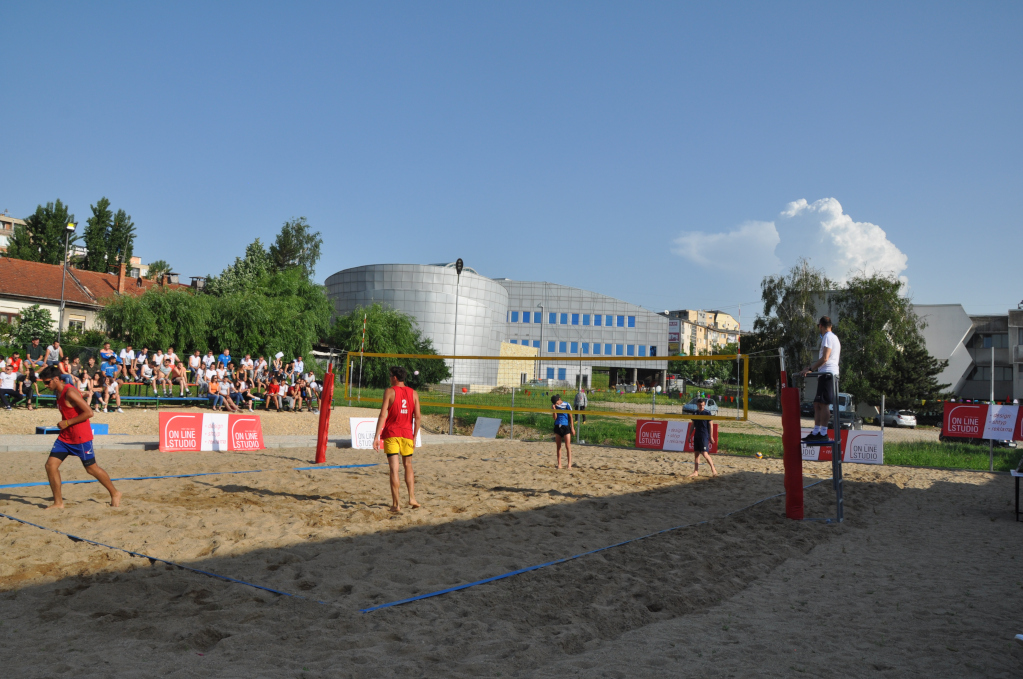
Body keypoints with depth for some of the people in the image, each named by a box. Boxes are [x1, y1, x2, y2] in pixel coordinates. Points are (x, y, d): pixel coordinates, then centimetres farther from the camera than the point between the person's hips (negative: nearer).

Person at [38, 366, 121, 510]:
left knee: (91, 468, 4)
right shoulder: (59, 393, 9)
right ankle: (58, 503, 6)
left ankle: (115, 494, 22)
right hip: (65, 437, 8)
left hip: (81, 437, -8)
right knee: (50, 465, -2)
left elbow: (89, 413, -24)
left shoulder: (70, 393, -19)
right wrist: (65, 424, 12)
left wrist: (67, 423, -20)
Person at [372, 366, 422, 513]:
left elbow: (383, 415, -11)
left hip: (391, 434, -3)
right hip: (407, 434, 3)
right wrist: (414, 437, 10)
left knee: (394, 469, -3)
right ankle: (412, 498, 15)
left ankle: (396, 504, -5)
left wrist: (376, 436, -10)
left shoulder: (390, 391, -4)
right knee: (408, 466, 20)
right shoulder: (413, 393, 7)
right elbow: (418, 417, 3)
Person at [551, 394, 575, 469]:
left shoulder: (566, 405, -7)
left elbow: (570, 417, -1)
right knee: (558, 446, 5)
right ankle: (559, 464, 9)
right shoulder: (554, 406, 3)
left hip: (566, 427, -4)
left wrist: (572, 428, -3)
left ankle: (569, 464, -7)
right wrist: (554, 409, -13)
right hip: (557, 426, 4)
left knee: (568, 446, -8)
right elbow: (555, 418, 1)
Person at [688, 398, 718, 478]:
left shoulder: (707, 413, -4)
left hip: (704, 436, -6)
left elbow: (710, 425, -3)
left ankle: (713, 469, -1)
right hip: (696, 435, 6)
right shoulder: (695, 413, 10)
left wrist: (711, 436, -6)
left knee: (705, 453, -12)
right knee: (696, 453, 5)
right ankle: (696, 472, 8)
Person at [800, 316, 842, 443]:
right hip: (826, 375, 10)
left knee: (823, 404, -11)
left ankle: (823, 433, -12)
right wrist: (811, 367, 24)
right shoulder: (833, 337, 24)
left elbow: (825, 358, -17)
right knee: (817, 404, 9)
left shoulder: (828, 337, -8)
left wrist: (810, 369, -14)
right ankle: (816, 432, 9)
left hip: (827, 374, -10)